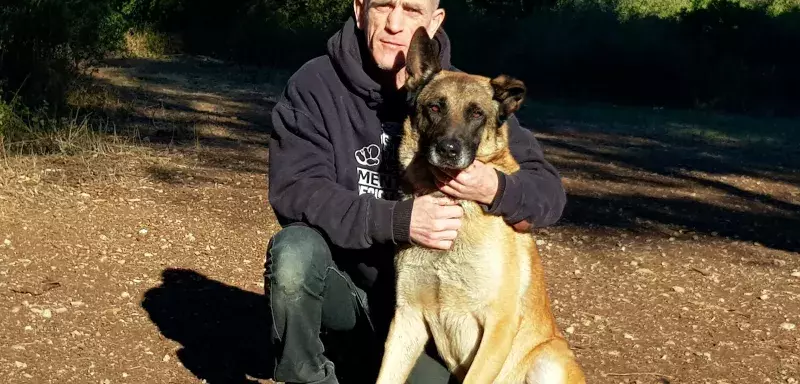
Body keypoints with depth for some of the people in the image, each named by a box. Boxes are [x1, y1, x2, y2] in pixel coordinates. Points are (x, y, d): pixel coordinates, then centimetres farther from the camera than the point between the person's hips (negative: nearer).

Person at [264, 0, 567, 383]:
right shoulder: (315, 84, -12)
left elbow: (549, 193, -10)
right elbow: (294, 190, -22)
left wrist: (496, 190, -34)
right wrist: (397, 219, -36)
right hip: (341, 275, -2)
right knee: (295, 251, -32)